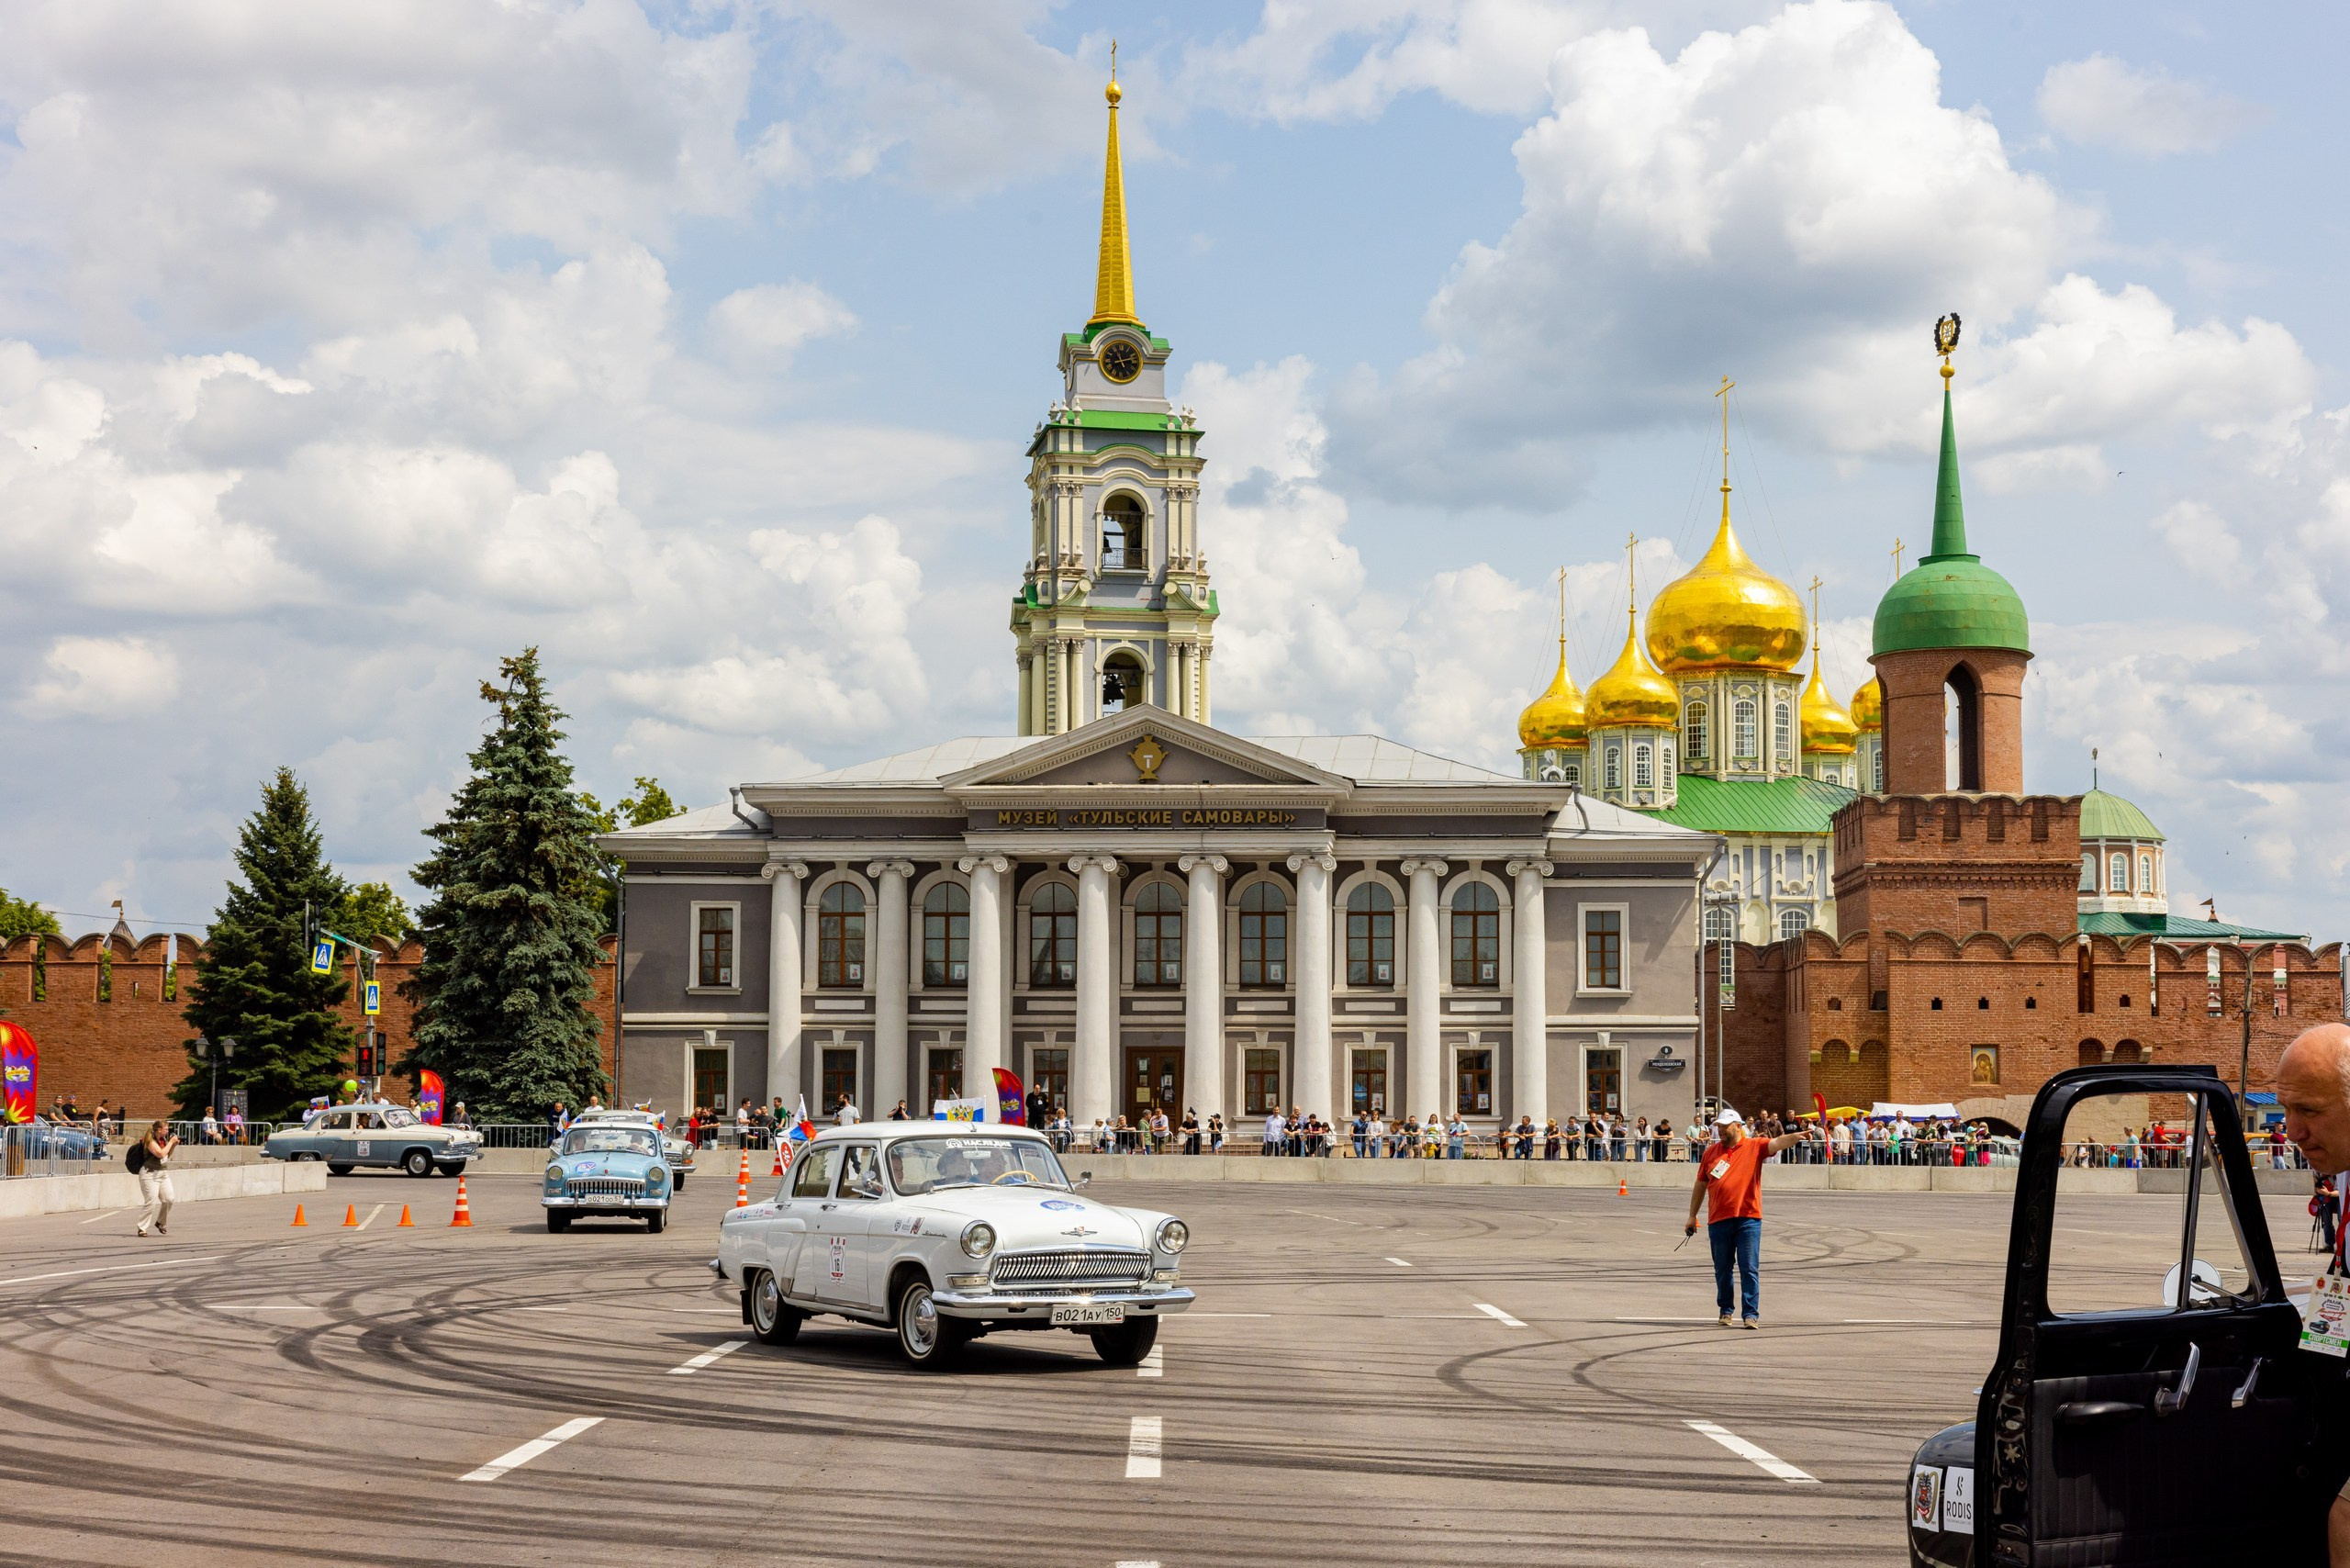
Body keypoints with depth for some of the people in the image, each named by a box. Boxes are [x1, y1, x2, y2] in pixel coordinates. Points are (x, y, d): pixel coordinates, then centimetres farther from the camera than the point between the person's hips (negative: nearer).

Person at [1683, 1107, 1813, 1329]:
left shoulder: (1754, 1146, 1)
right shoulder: (1711, 1153, 10)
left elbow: (1777, 1143, -18)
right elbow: (1700, 1185, 17)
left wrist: (1795, 1137, -39)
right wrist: (1692, 1216, 18)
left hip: (1748, 1218, -3)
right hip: (1718, 1220, 3)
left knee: (1749, 1269, -6)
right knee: (1722, 1269, 11)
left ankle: (1750, 1314, -5)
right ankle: (1725, 1310, 26)